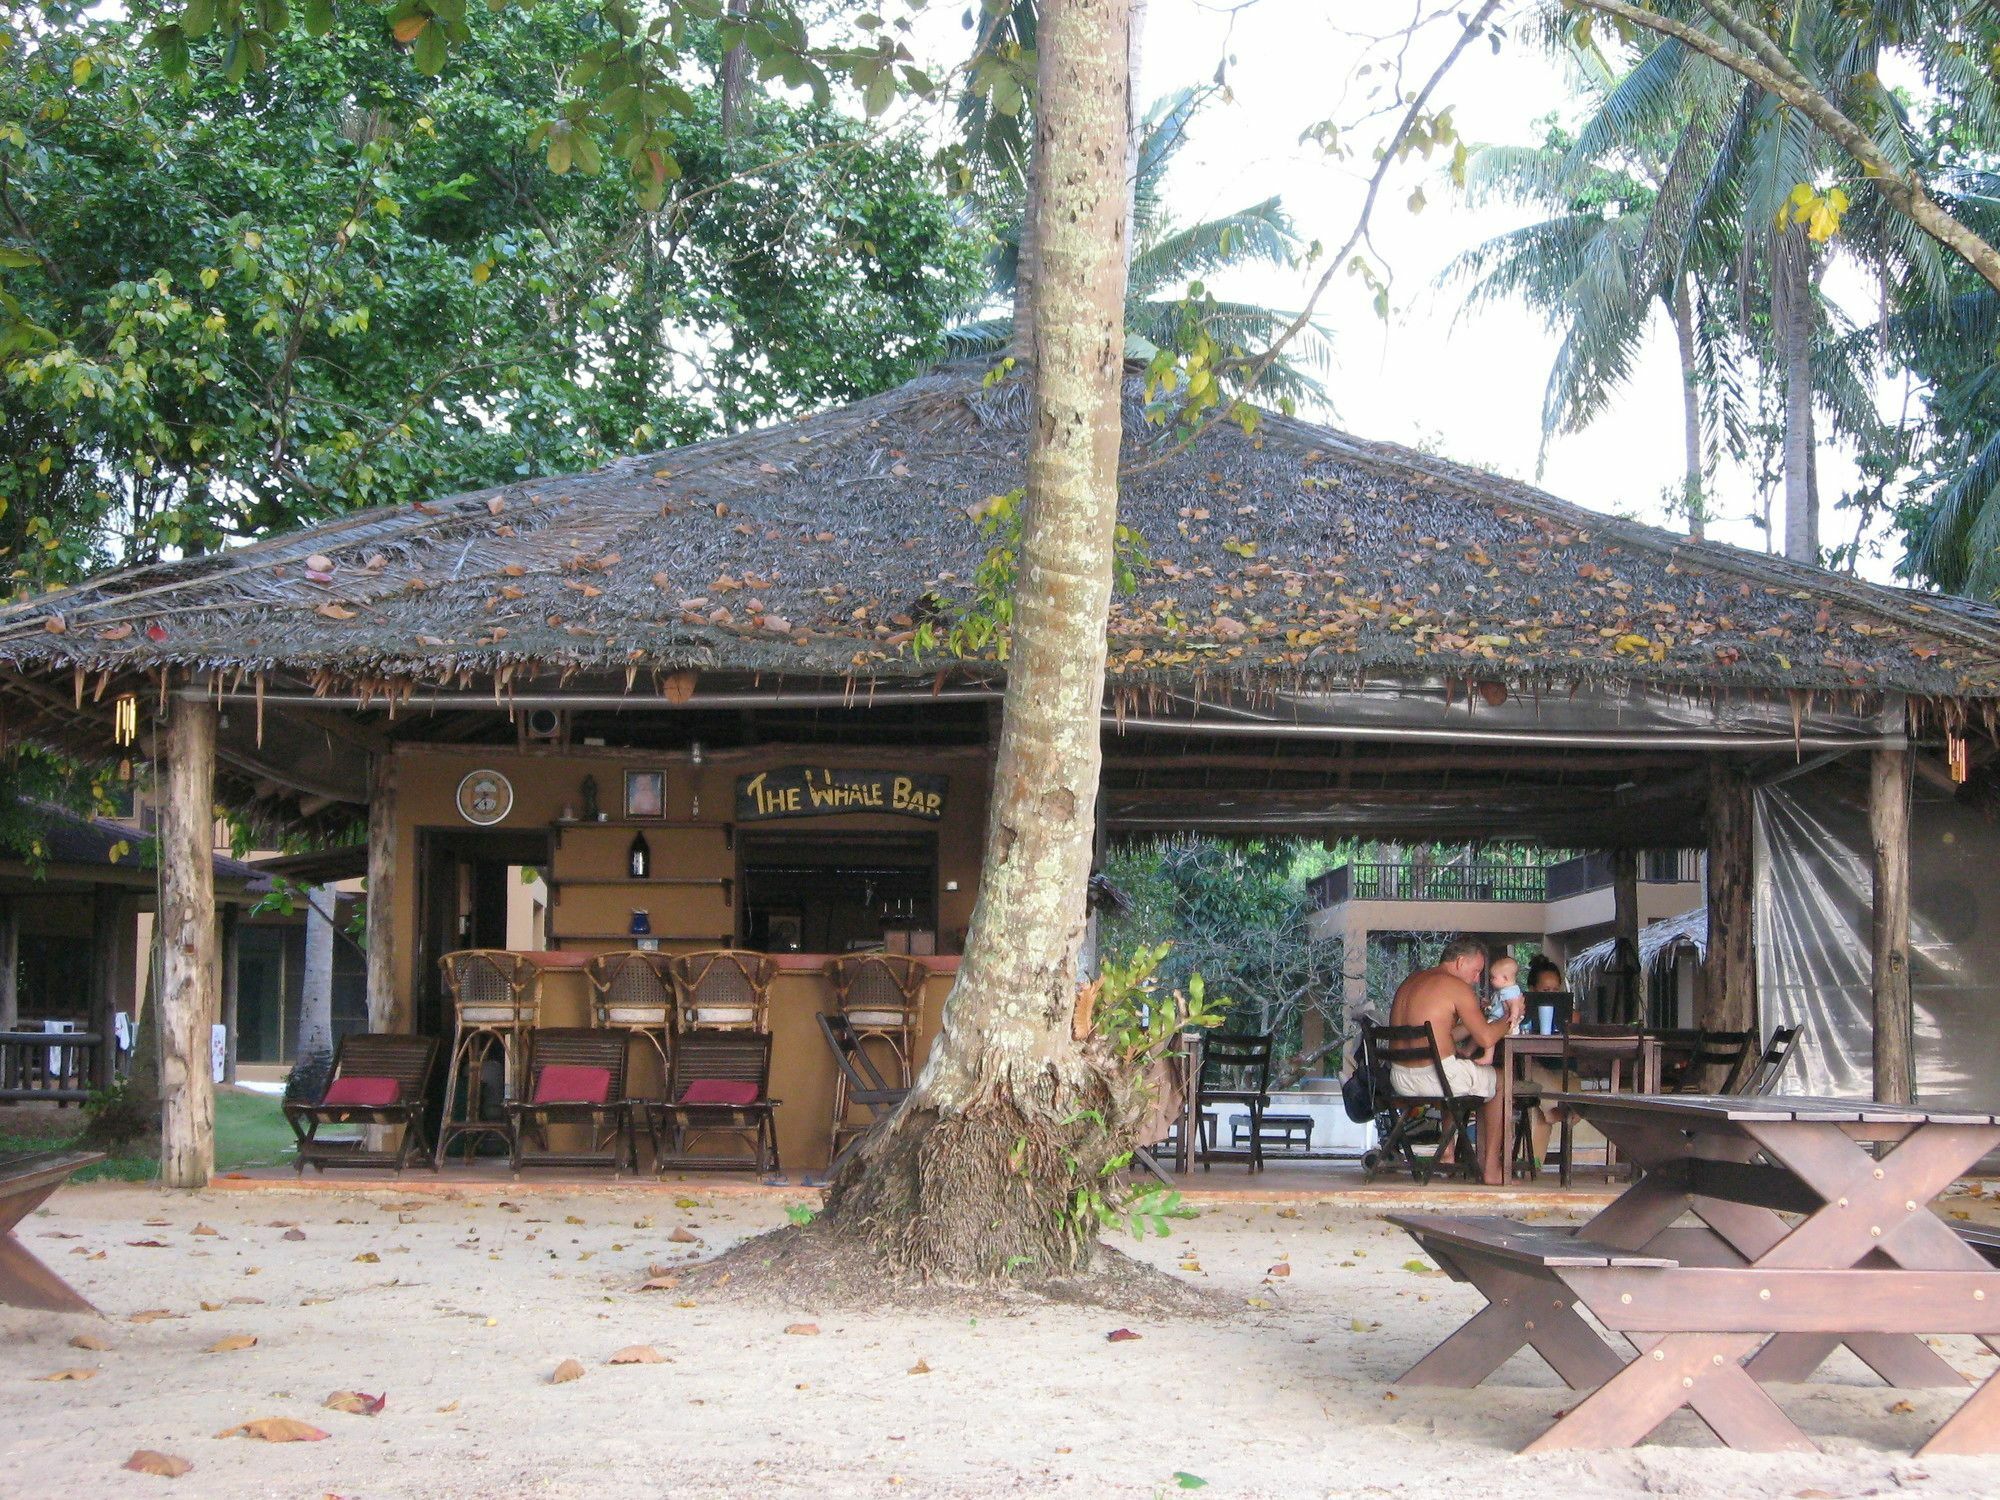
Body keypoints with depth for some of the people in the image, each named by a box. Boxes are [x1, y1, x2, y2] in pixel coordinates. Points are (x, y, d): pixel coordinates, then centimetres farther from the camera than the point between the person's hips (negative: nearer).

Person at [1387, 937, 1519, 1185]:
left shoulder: (1411, 981, 17)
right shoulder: (1457, 987, -8)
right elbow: (1486, 1038, -13)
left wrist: (1479, 1019, 22)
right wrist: (1508, 1018, 6)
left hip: (1400, 1079, 8)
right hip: (1434, 1077, -8)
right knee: (1498, 1082, 16)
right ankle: (1490, 1168, 17)